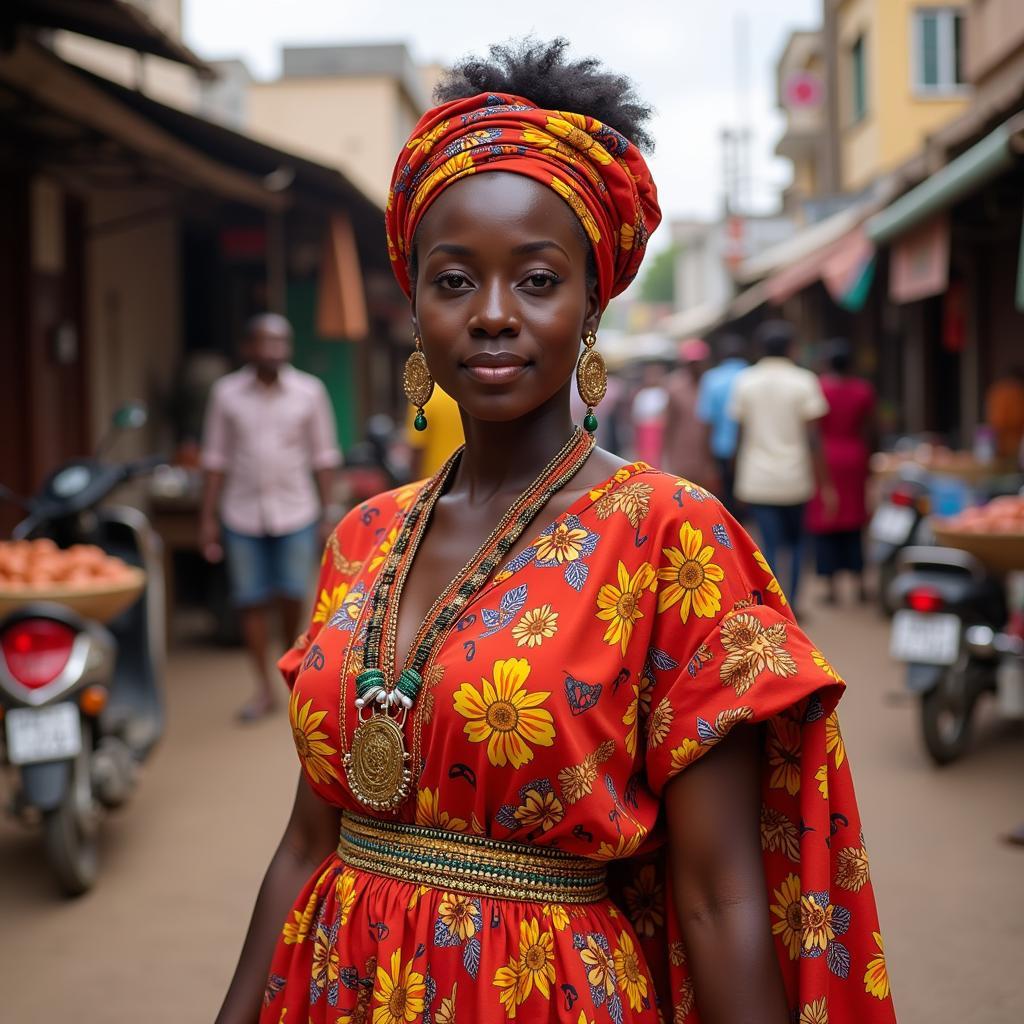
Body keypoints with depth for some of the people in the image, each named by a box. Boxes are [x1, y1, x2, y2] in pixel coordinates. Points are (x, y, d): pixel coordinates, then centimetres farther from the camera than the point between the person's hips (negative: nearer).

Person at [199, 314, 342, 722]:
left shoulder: (310, 391, 0)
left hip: (295, 514, -1)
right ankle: (264, 687, 15)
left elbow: (323, 456, 4)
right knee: (251, 600, 2)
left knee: (293, 595, -2)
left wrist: (328, 515, 1)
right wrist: (208, 517, 3)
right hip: (243, 515, 1)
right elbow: (215, 458, 5)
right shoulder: (226, 392, 1)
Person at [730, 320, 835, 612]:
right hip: (795, 478, -1)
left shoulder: (745, 382, 2)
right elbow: (812, 438, -8)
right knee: (796, 542, 19)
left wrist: (739, 479, 14)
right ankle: (792, 603, 17)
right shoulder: (803, 381, -4)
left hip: (757, 480, 1)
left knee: (770, 546, 2)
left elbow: (742, 436, 4)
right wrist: (825, 484, -5)